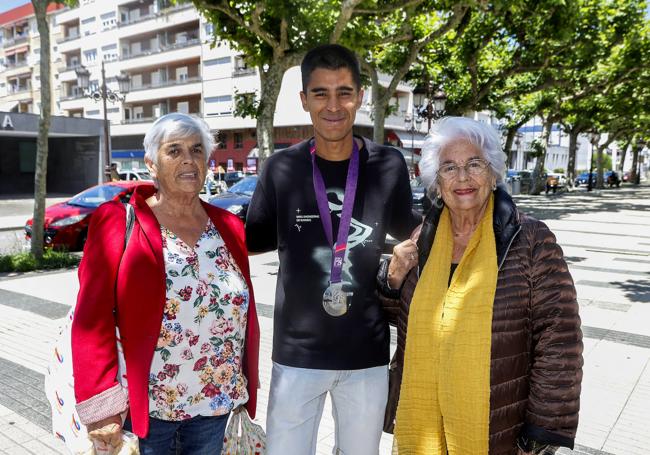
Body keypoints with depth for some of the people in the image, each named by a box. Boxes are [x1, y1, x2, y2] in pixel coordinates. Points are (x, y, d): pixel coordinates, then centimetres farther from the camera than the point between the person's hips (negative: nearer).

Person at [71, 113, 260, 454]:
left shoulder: (229, 226, 3)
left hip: (216, 405, 4)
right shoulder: (118, 222, -9)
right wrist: (101, 408, -15)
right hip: (144, 408, -3)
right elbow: (92, 318, -12)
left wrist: (245, 390, 9)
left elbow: (246, 312, 7)